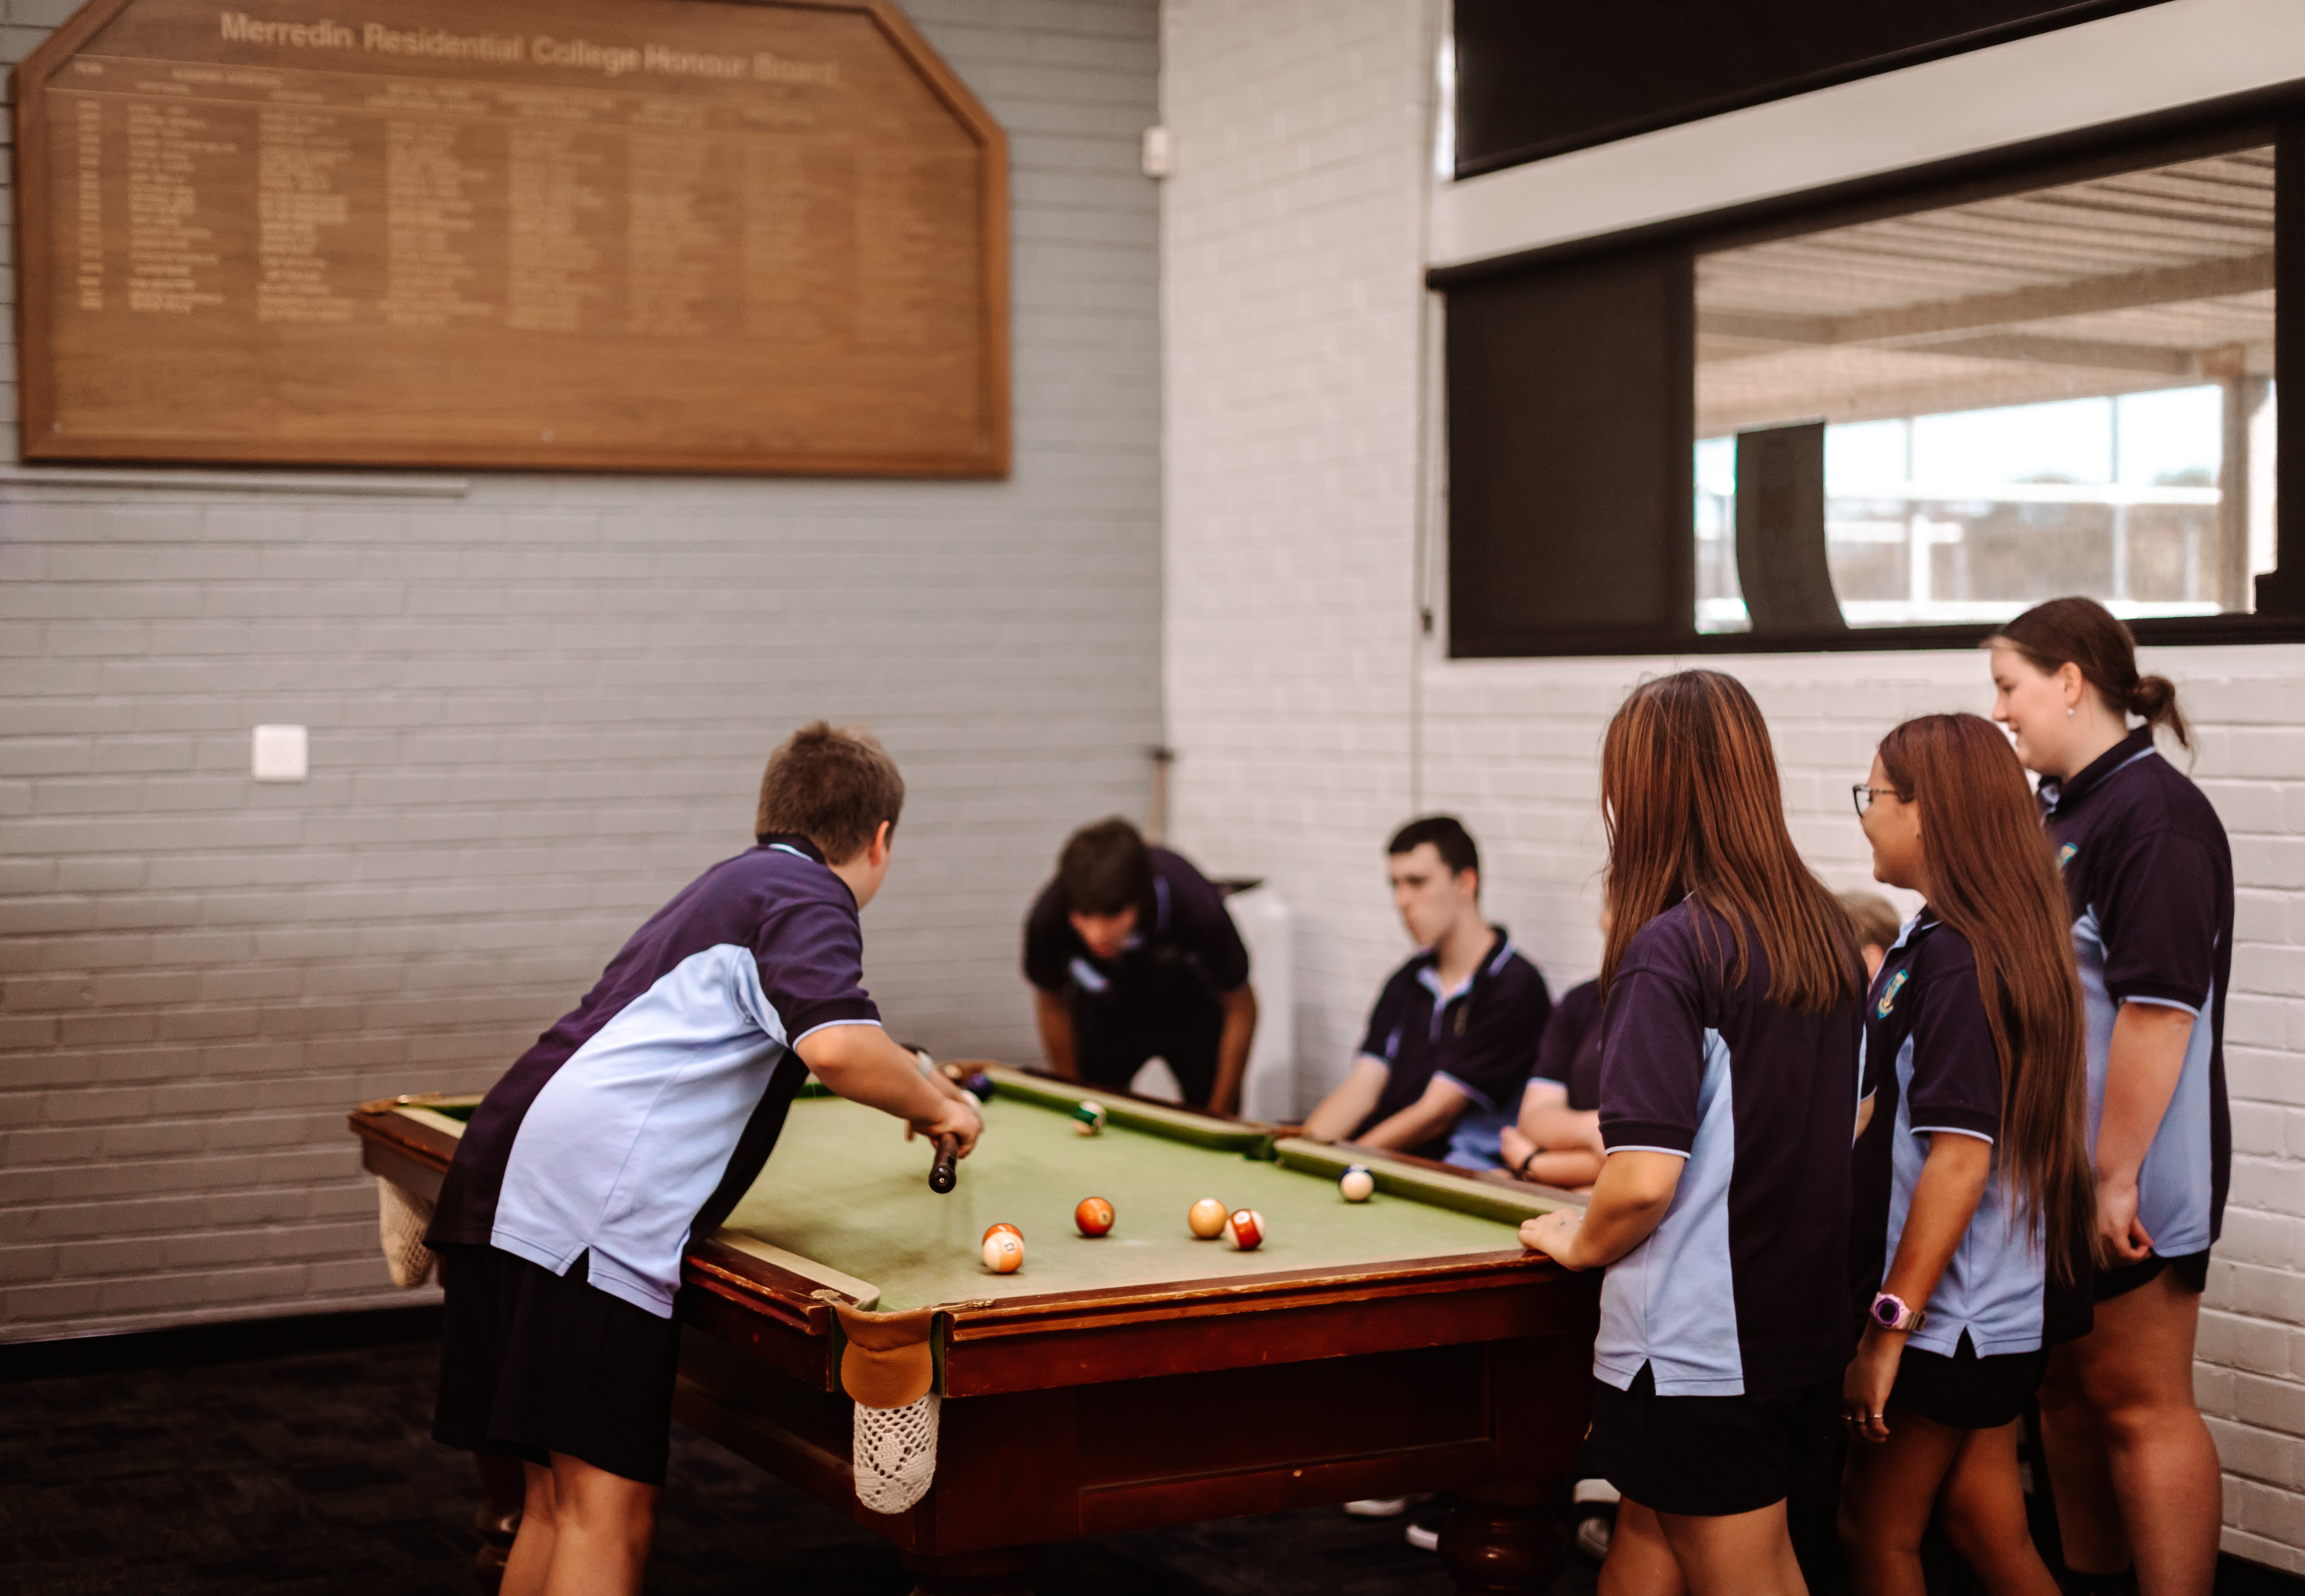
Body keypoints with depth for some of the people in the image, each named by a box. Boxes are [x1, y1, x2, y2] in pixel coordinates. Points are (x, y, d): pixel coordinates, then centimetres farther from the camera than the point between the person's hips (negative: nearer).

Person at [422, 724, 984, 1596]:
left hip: (502, 1180, 10)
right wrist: (935, 1105, 1)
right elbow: (838, 1046, -20)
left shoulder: (731, 882, 30)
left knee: (559, 1500, 16)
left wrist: (916, 1080, 62)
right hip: (594, 1208, -9)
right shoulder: (809, 898, 1)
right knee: (609, 1516, -11)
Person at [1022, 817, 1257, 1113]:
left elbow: (1241, 1008, -20)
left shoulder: (1199, 908, -40)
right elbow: (1052, 1004, -10)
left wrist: (1219, 1111, -14)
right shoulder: (1048, 919, -35)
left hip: (1194, 1009, -1)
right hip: (1103, 1011, 1)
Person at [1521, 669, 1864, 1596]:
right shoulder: (1828, 934, 5)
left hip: (1700, 1346, -7)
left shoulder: (1670, 949, -19)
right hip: (1809, 1326, 7)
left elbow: (1645, 1182, -24)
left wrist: (1579, 1241, -2)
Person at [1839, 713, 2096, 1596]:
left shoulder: (1952, 960, -21)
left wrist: (1889, 1328, -22)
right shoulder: (2004, 940, 9)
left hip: (1950, 1319, -9)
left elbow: (1962, 1158, -24)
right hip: (2005, 1304, 9)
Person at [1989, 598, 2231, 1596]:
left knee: (2140, 1403, -3)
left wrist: (2116, 1177, -24)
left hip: (2133, 1184, -9)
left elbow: (2159, 1009, -23)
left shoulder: (2153, 814, -16)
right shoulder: (2056, 809, 12)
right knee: (2067, 1389, 16)